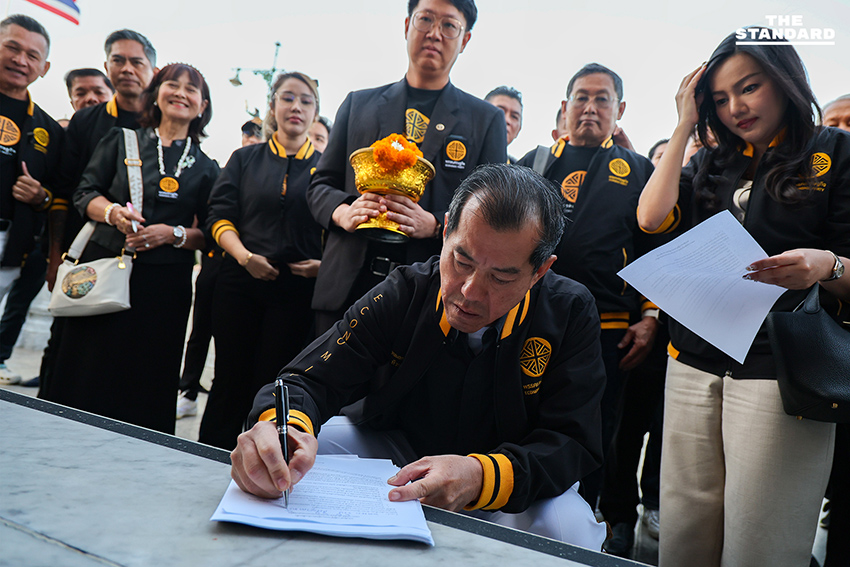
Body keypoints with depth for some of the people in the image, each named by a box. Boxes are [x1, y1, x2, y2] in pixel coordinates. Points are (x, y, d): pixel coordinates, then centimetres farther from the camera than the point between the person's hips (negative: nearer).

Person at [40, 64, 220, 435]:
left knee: (141, 385, 4)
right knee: (80, 373, 5)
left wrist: (173, 233, -12)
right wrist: (113, 213, -13)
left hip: (163, 286, 0)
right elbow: (85, 193, 7)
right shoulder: (122, 141, 11)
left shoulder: (206, 168, 8)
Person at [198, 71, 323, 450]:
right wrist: (245, 256, -13)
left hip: (297, 289, -1)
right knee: (230, 381, 7)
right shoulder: (245, 159, 12)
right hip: (240, 282, 1)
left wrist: (325, 264, -14)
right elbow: (220, 216, 3)